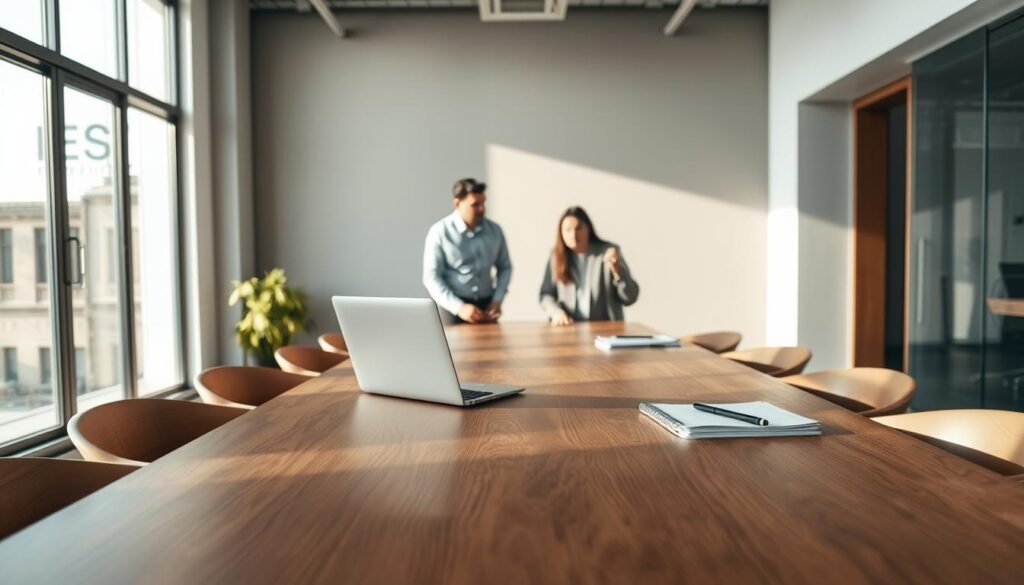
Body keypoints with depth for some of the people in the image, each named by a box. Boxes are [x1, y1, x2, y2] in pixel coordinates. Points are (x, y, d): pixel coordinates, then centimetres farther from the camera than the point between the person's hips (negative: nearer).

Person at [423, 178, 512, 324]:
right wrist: (459, 307, -20)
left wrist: (497, 300, -1)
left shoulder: (494, 230, 4)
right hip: (451, 308, -3)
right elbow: (431, 278, -10)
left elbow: (505, 267, 14)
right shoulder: (440, 232, -7)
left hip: (486, 305, 3)